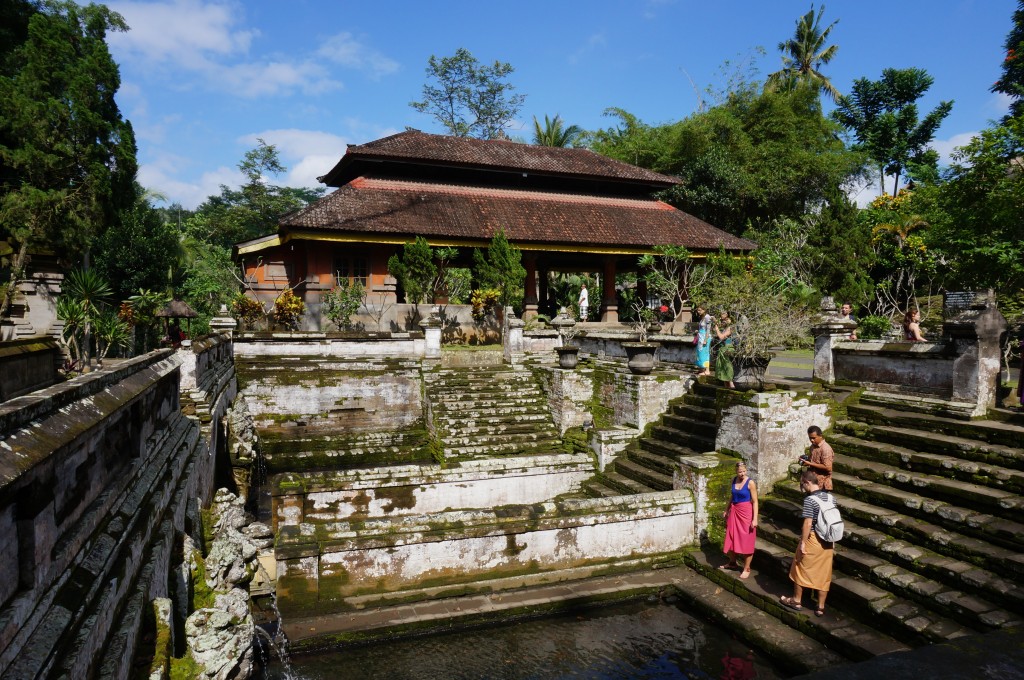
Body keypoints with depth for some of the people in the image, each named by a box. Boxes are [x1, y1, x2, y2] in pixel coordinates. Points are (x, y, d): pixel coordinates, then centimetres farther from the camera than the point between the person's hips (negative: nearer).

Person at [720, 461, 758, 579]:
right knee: (732, 538, 15)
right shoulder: (734, 480, 3)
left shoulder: (750, 483, -14)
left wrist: (755, 519, -18)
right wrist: (726, 510, 21)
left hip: (746, 513, -6)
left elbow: (755, 502, -13)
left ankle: (746, 569, 13)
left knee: (746, 541, 2)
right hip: (734, 512, 6)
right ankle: (732, 562, 33)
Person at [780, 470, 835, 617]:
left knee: (801, 570, 11)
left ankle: (796, 601, 24)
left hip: (813, 539, -6)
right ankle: (821, 607, 19)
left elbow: (808, 523, -21)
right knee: (824, 573, 12)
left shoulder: (809, 500, -20)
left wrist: (803, 543, -13)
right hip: (827, 541, 6)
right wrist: (832, 540, 18)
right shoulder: (830, 497, 3)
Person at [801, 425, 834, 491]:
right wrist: (805, 460, -2)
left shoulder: (826, 449, -20)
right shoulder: (813, 446, 7)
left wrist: (810, 464, -22)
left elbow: (827, 467, -24)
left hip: (822, 483, -8)